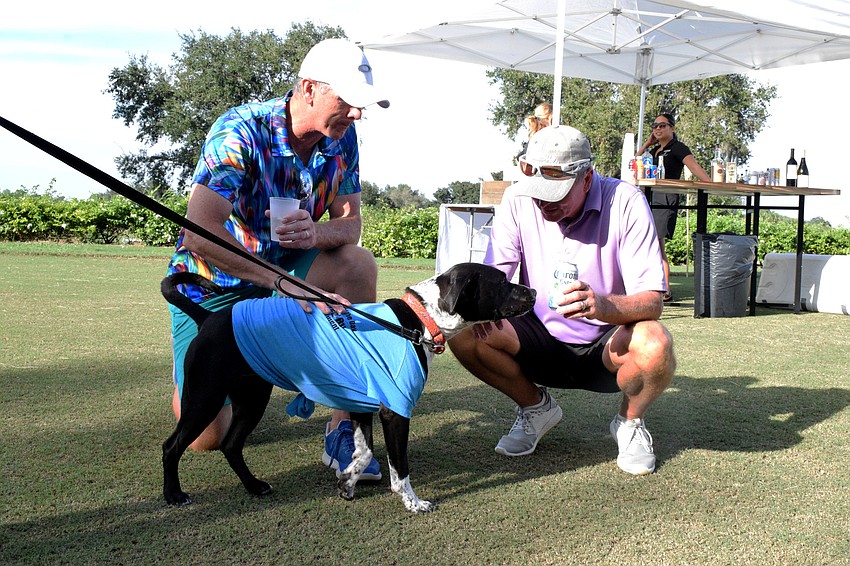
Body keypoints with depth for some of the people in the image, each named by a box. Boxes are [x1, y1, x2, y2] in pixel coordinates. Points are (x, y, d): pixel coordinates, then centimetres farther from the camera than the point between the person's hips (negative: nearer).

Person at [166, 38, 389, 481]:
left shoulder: (342, 138, -10)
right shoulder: (241, 130, -28)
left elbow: (350, 224, -8)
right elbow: (200, 232, -39)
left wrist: (317, 233, -33)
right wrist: (286, 283, -48)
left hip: (282, 266, 5)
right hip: (213, 278, -4)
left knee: (359, 265, -27)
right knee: (207, 436, -10)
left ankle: (342, 431, -19)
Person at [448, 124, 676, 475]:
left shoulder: (625, 203, -19)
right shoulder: (519, 200, -10)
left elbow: (652, 302, -23)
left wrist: (604, 306, -45)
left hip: (607, 345, -3)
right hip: (542, 339, 3)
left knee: (654, 345, -36)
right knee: (463, 333, -22)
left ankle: (630, 422, 1)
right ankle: (537, 407, 7)